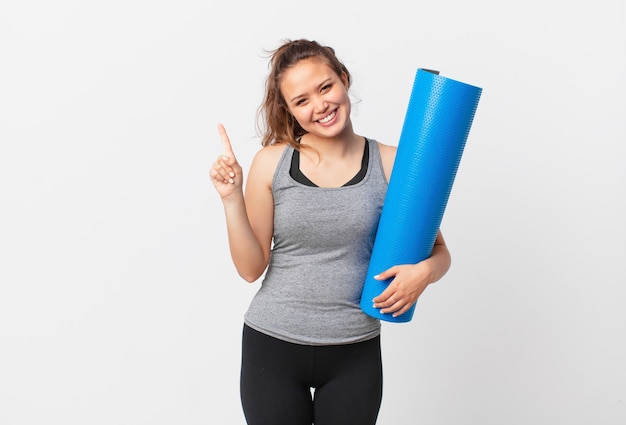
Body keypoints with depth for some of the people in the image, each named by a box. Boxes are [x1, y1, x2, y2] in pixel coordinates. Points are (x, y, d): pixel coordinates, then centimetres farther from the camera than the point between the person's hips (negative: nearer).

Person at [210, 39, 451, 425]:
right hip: (272, 347, 0)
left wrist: (424, 270, -20)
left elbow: (440, 253, 1)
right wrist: (232, 199, -14)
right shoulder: (271, 163, -5)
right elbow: (252, 268, -3)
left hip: (355, 354, 0)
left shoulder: (390, 164, -6)